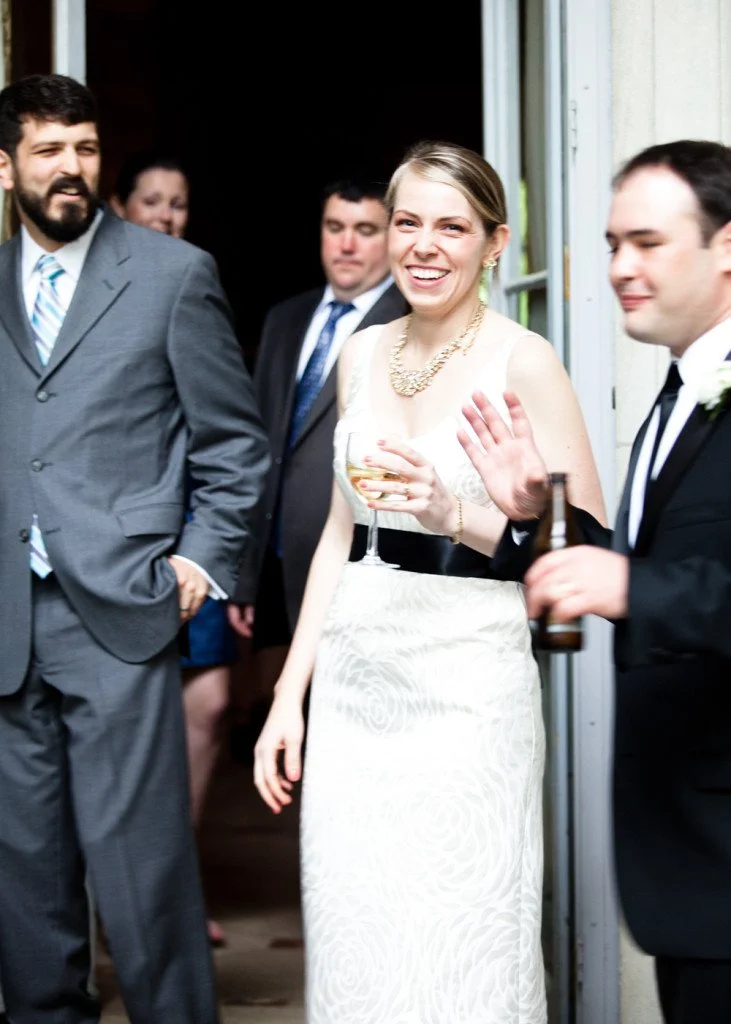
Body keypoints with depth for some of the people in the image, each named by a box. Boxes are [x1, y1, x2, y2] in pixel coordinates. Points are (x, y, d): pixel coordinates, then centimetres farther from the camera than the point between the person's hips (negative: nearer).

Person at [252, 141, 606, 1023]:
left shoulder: (522, 361, -7)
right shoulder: (362, 354, 11)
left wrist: (457, 513, -23)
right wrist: (290, 695, 13)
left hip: (466, 679, -5)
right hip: (355, 677, 5)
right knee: (351, 947, 8)